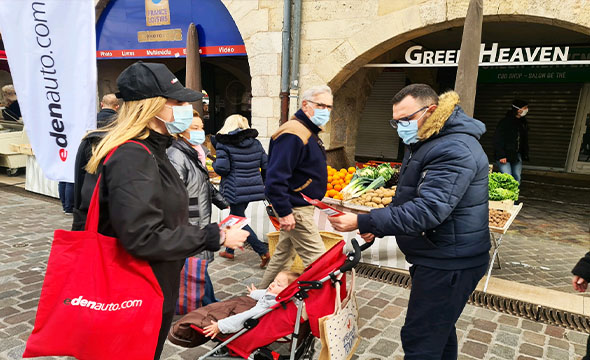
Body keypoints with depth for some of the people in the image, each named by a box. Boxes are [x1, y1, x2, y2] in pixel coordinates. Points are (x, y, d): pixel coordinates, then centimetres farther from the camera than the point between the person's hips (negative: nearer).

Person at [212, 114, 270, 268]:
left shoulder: (223, 143, -9)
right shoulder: (255, 143, 6)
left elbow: (222, 168, -17)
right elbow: (266, 165, 5)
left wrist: (214, 162, 5)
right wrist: (262, 182, 21)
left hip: (236, 190, -6)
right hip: (253, 188, 6)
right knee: (235, 217, 21)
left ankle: (263, 251, -6)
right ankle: (229, 250, 33)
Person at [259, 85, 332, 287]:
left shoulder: (309, 132, 13)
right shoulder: (293, 134, -21)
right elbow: (275, 177, -26)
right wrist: (285, 212, -26)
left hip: (298, 207, 11)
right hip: (295, 210, -11)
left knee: (284, 254, 21)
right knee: (317, 260, -5)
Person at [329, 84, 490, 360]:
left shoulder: (455, 149, -22)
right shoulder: (424, 143, 12)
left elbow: (427, 210, -33)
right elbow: (408, 198, 20)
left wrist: (363, 223, -33)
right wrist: (378, 225, 5)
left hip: (449, 264, -10)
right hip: (434, 258, 10)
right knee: (439, 330, 24)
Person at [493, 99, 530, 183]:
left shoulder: (524, 122, 11)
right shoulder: (505, 122, -11)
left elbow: (525, 140, 19)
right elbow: (497, 140, -13)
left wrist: (525, 155, 11)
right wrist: (501, 156, -18)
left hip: (517, 156, 7)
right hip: (505, 156, -7)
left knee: (517, 179, 6)